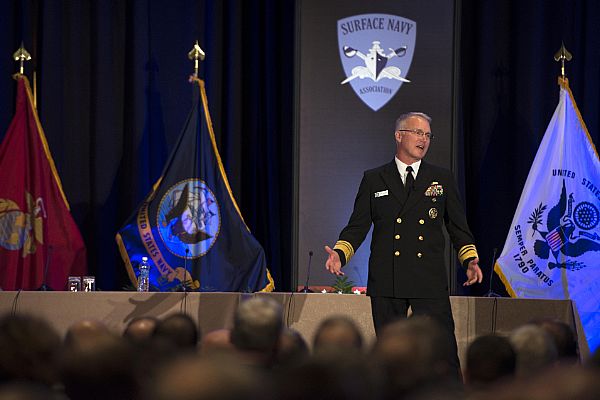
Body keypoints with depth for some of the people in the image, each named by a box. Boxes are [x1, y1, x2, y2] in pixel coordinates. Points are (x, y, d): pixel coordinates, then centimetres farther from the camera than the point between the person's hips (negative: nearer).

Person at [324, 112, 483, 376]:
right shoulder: (373, 180, 11)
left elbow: (458, 227, 13)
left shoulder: (442, 179, 13)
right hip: (386, 283, 0)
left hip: (430, 283, 0)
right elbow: (358, 225, 8)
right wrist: (340, 253, -10)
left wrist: (470, 260, -2)